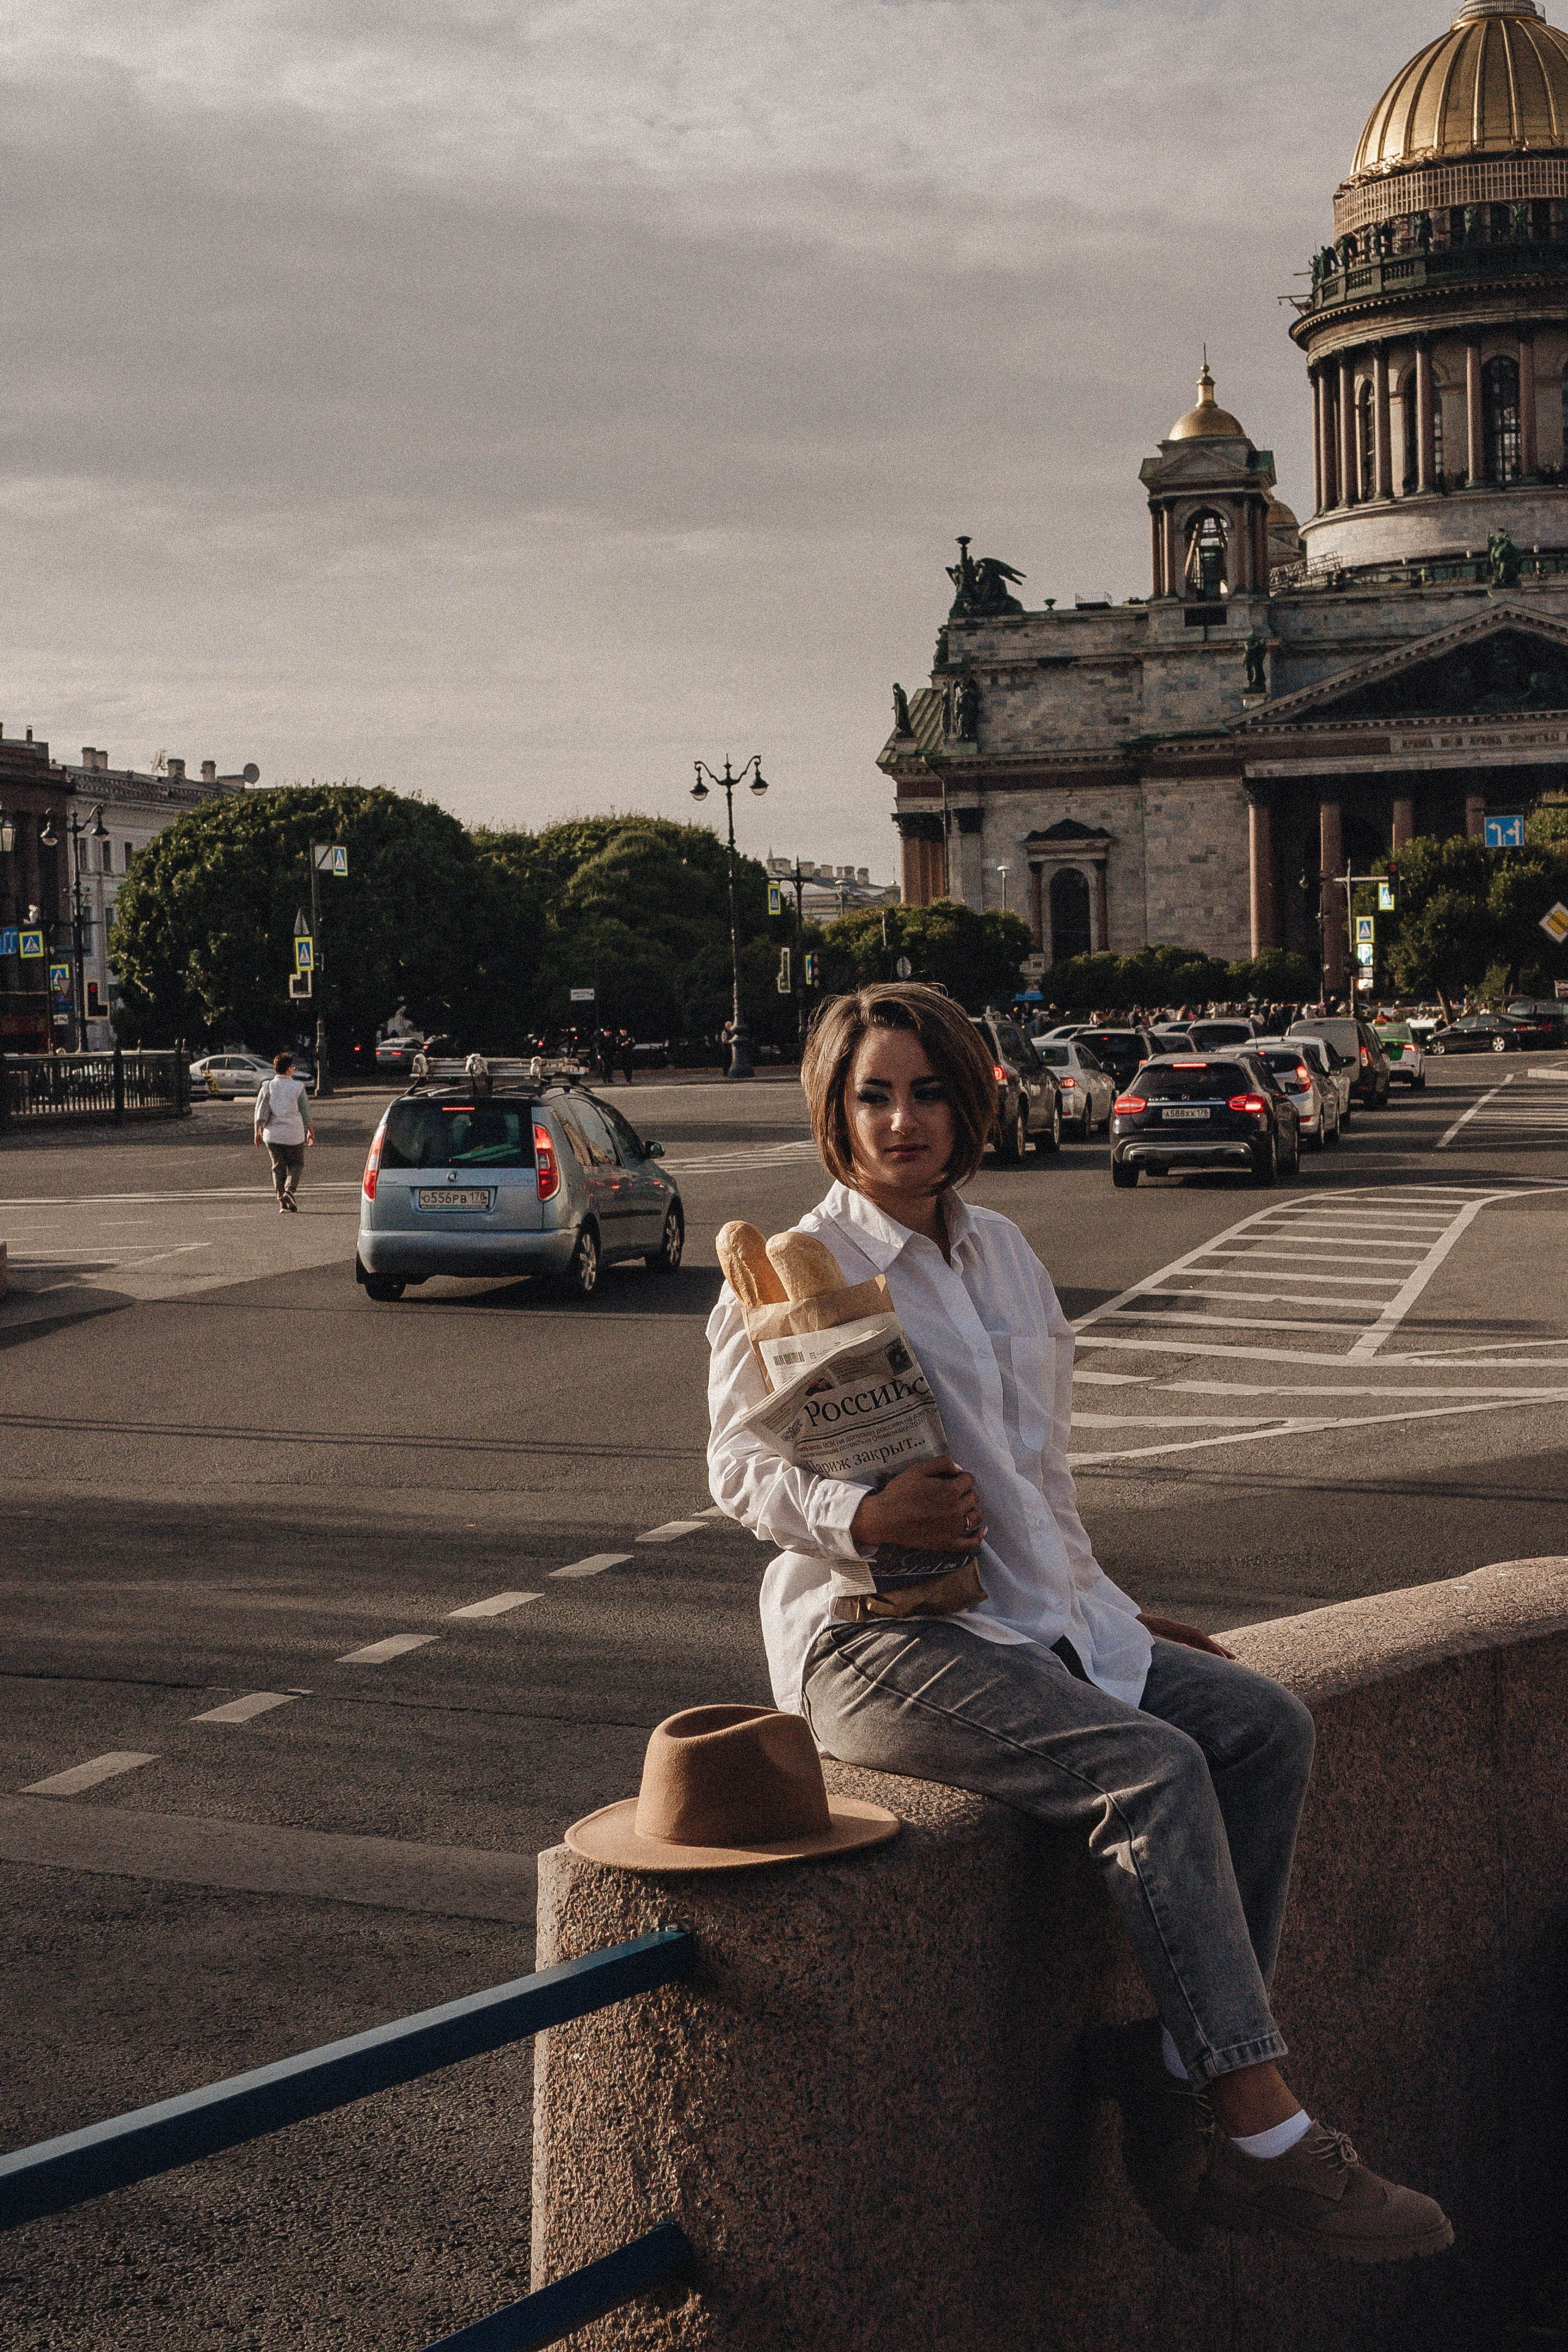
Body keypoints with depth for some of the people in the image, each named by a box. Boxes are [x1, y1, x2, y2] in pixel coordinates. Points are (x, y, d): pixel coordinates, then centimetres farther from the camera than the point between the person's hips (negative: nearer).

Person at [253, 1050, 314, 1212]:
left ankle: (282, 1203, 4)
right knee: (296, 1165, 12)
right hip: (294, 1134, -2)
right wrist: (310, 1130, 14)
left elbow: (260, 1111, -2)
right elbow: (305, 1112, 2)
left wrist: (258, 1132, 4)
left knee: (278, 1167, 10)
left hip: (272, 1134, 2)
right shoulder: (298, 1087, -3)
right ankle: (290, 1191, -12)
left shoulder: (267, 1087, 1)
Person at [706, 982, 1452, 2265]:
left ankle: (1170, 2087, -13)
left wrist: (1115, 1613, 19)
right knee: (1152, 1769, -27)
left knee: (1265, 1724, -13)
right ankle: (1269, 2136, -23)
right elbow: (742, 1465, -8)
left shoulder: (1000, 1250, 16)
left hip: (1034, 1621, 7)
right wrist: (865, 1516, -26)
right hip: (877, 1639, -7)